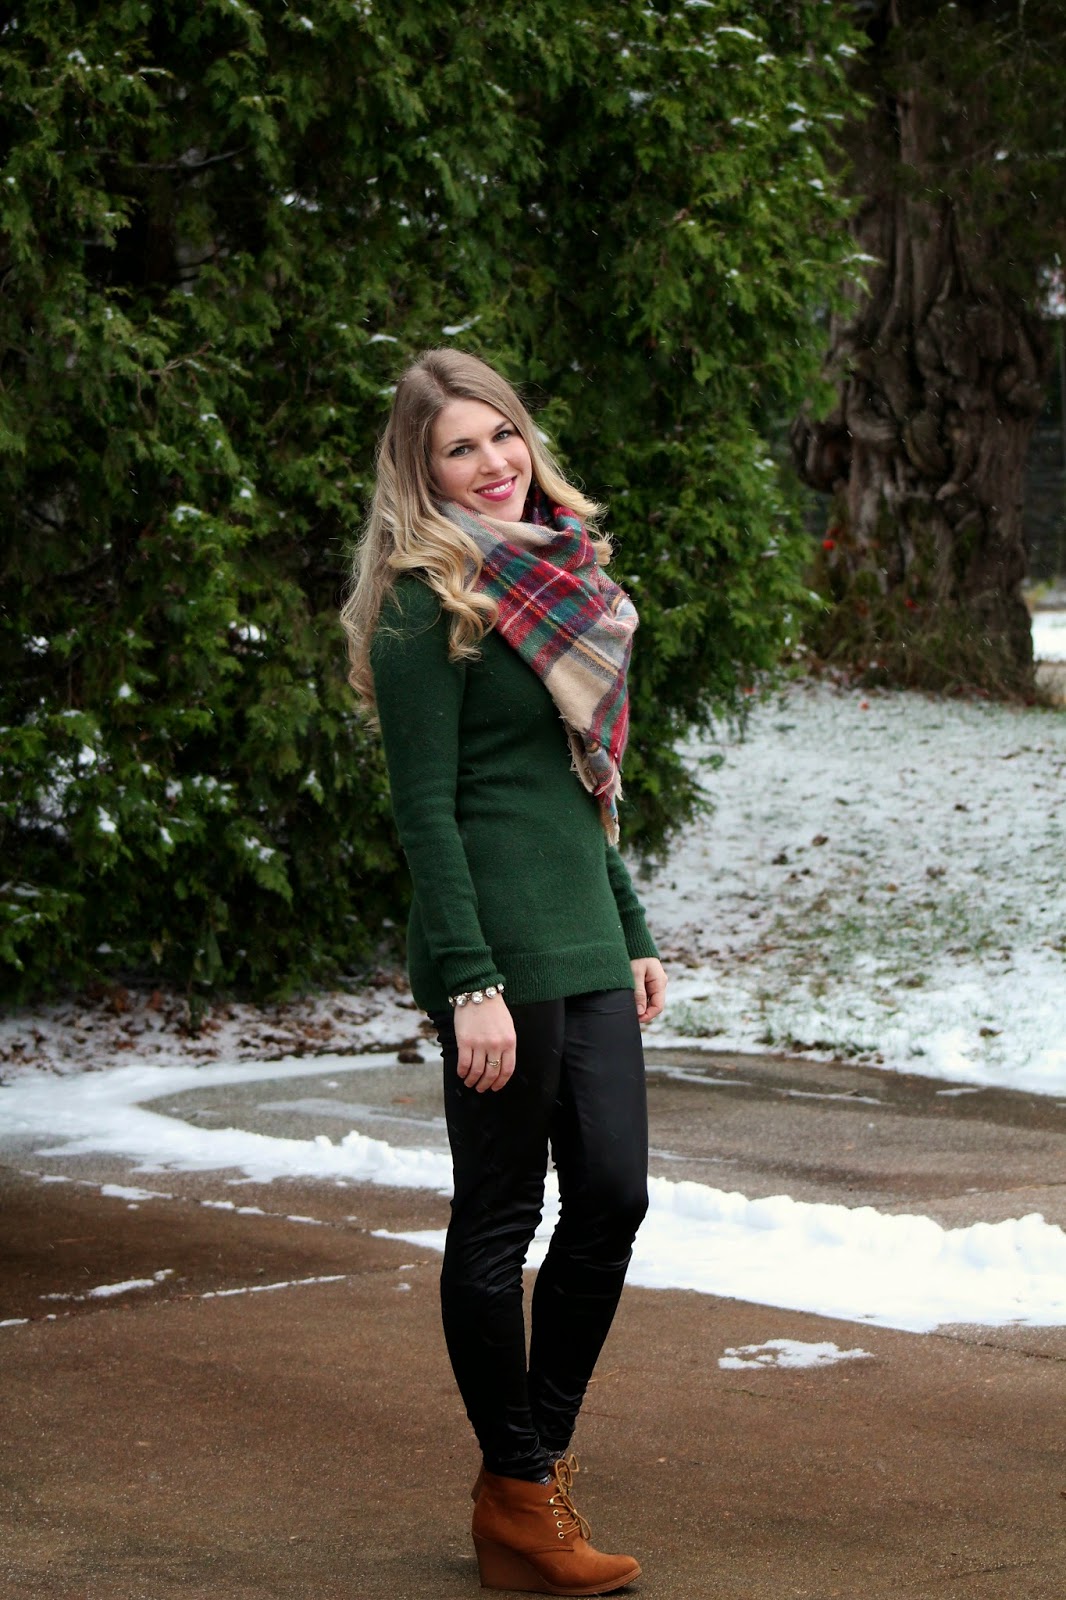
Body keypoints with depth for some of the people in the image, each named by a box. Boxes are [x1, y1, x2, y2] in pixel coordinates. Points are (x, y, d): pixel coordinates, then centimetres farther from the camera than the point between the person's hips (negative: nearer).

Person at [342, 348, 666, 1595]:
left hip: (585, 942, 8)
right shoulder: (427, 606, -9)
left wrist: (633, 935, 20)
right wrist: (469, 984, -18)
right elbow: (425, 807, -13)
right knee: (500, 1214, 1)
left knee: (612, 1195, 7)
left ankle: (539, 1446, 20)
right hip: (499, 944, -8)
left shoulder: (555, 580, 16)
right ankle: (516, 1494, 10)